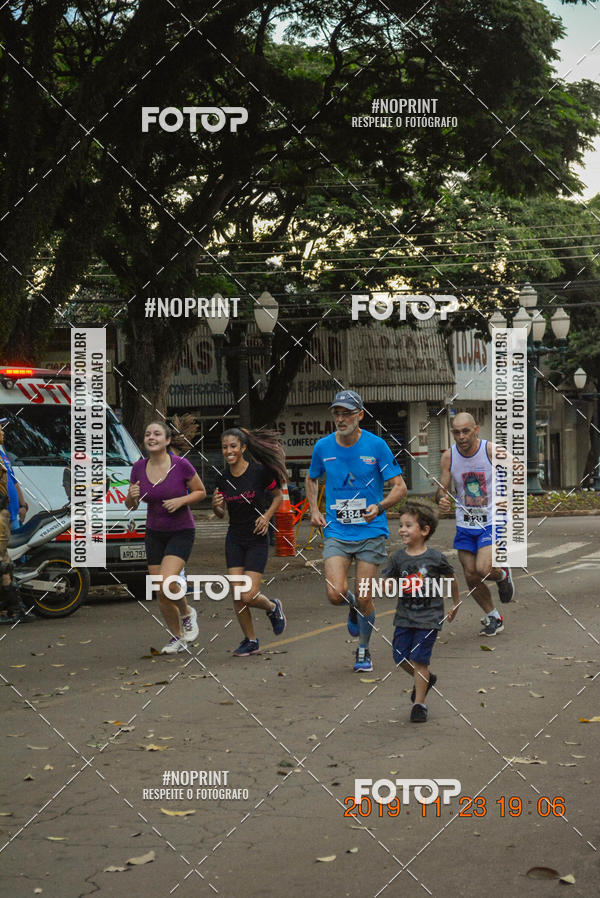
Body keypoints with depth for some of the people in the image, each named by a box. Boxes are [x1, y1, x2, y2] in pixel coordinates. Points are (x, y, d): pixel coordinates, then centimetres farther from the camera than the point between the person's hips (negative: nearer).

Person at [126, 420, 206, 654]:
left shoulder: (181, 465, -14)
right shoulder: (139, 468, -4)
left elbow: (201, 492, -1)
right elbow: (130, 505, 6)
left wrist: (180, 501, -19)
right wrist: (132, 496, -16)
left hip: (181, 532, -4)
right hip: (154, 534, 4)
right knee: (161, 595, 5)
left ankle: (187, 613, 8)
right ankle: (177, 638, 26)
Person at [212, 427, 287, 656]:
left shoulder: (259, 472, -12)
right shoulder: (223, 479, 0)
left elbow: (278, 496, 4)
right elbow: (221, 514, 10)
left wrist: (267, 516, -12)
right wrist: (216, 505, -12)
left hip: (257, 540, -4)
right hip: (234, 540, 4)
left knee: (248, 596, -11)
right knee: (237, 595, -2)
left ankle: (272, 607, 23)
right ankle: (250, 641, 17)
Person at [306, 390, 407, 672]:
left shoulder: (376, 445, -7)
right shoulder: (323, 447, 1)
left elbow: (400, 487, -5)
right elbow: (312, 479, 21)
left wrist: (380, 507, -23)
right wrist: (314, 510, 6)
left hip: (370, 532, -1)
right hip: (336, 532, 2)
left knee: (364, 599, -2)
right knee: (336, 594, -15)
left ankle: (363, 649, 25)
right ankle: (353, 606, 23)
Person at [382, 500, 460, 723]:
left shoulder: (435, 557, -10)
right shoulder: (398, 558, -2)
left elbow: (451, 577, 6)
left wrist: (456, 603, 16)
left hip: (429, 618, -4)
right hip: (404, 616, 4)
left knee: (419, 660, -4)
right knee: (401, 657, 7)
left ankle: (419, 703, 9)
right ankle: (425, 679, 36)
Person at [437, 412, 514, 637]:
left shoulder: (492, 451, -14)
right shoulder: (449, 456, -5)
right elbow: (442, 490, 0)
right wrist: (442, 500, -21)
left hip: (492, 521, -4)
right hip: (465, 524, 4)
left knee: (483, 569, -22)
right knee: (471, 576, 5)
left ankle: (503, 575, 15)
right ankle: (493, 618, 27)